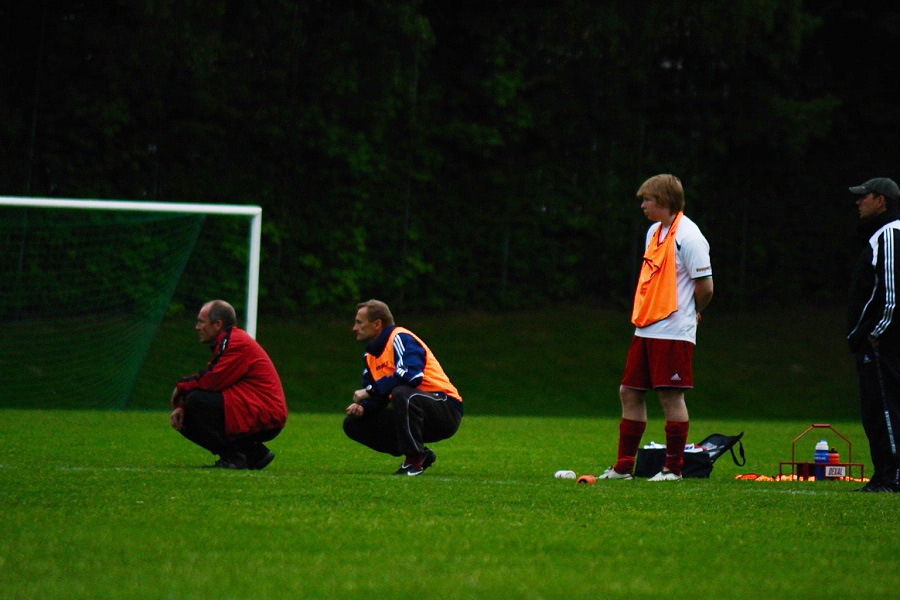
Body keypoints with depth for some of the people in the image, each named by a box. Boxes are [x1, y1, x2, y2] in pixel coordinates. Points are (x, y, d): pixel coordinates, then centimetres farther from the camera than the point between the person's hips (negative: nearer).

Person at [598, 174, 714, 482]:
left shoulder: (688, 236, -13)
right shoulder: (655, 231, 14)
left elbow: (705, 286, -13)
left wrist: (691, 313, 3)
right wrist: (645, 312, 14)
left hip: (673, 332, -9)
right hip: (646, 329, 9)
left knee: (670, 395, -4)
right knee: (629, 391, 9)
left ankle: (673, 468, 3)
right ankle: (623, 466, 15)